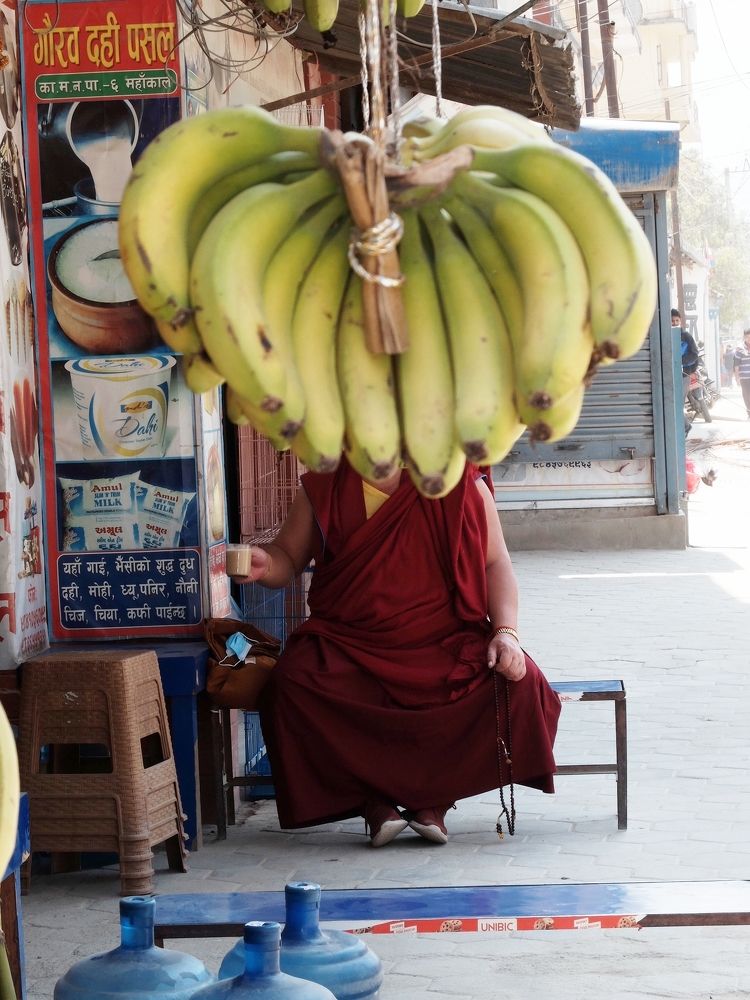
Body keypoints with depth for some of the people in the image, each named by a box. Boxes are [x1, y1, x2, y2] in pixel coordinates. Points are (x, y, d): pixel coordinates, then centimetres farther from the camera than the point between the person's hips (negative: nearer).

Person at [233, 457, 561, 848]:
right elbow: (288, 558, 13)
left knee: (517, 681, -27)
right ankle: (373, 799, -13)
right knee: (292, 681, -31)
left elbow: (495, 563, 2)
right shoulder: (322, 489, 5)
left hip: (446, 641, 0)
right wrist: (263, 563, -12)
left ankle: (434, 800, -9)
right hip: (350, 647, 0)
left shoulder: (461, 483, 1)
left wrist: (506, 632, -12)